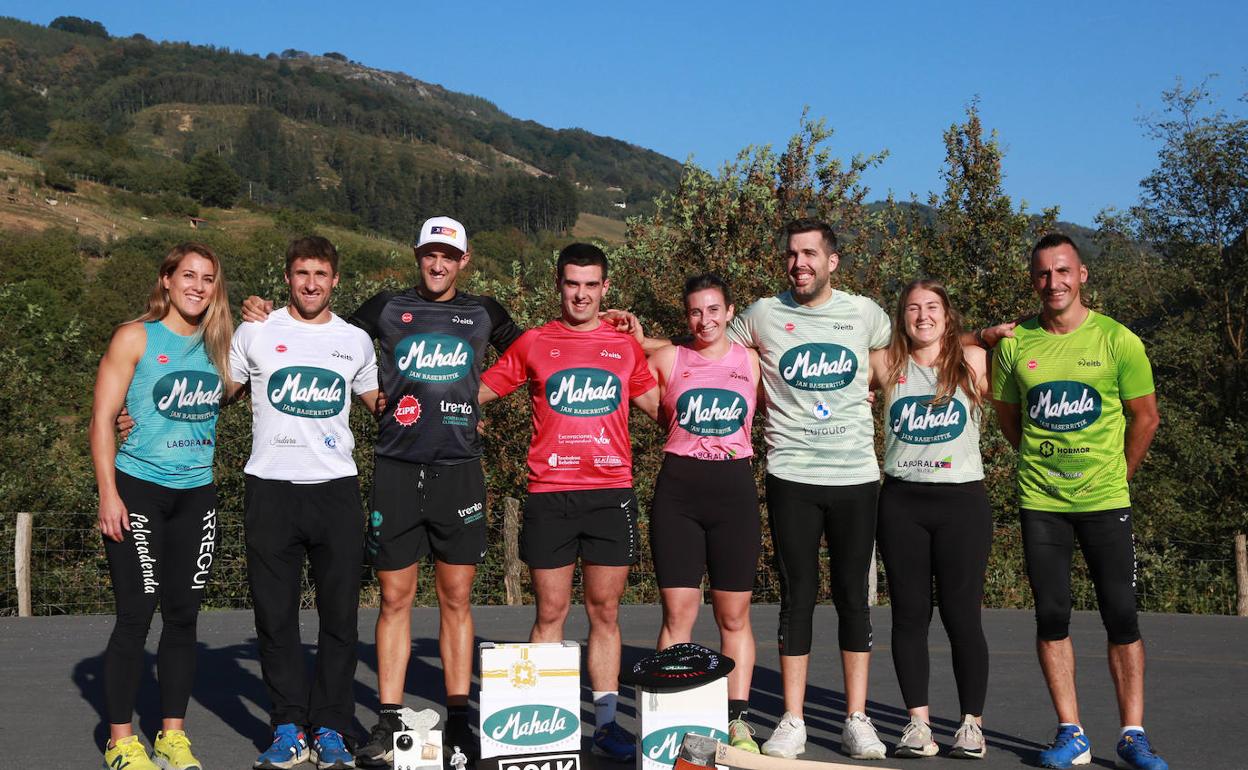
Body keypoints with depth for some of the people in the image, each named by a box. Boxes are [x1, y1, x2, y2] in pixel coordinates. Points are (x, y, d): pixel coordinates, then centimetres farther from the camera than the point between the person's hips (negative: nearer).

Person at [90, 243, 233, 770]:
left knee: (183, 617, 7)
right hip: (138, 490, -4)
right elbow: (102, 418, -5)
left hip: (196, 495, 5)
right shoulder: (135, 338, -2)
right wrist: (108, 494, -13)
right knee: (136, 615, -4)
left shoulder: (218, 346, 11)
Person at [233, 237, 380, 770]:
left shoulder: (355, 341, 11)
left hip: (335, 488, 1)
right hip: (271, 488, -1)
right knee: (275, 615, 2)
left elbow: (377, 402, 26)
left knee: (340, 615, 1)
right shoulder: (256, 333, 6)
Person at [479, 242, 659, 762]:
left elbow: (659, 407, 16)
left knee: (605, 612, 4)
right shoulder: (533, 344, 8)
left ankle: (606, 722, 11)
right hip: (549, 495, -1)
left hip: (611, 493, 1)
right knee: (550, 613, 2)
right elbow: (479, 391, 14)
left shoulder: (625, 346, 11)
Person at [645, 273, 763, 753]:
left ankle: (739, 722, 12)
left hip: (735, 488, 1)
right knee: (678, 612, -1)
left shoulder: (751, 361, 8)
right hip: (678, 489, 0)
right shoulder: (667, 359, 6)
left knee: (734, 615, 5)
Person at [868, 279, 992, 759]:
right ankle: (918, 722, 12)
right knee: (909, 613, 4)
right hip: (901, 502, 2)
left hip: (962, 500, -2)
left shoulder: (973, 362, 3)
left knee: (961, 615, -1)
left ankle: (972, 723, 10)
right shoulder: (885, 365, 6)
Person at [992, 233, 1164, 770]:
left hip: (1104, 501, -2)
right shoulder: (1014, 344, 1)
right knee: (1051, 615, 3)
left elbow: (1145, 417, 4)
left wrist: (1117, 475, 8)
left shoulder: (1117, 340, -4)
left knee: (1121, 616, 0)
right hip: (1040, 501, 2)